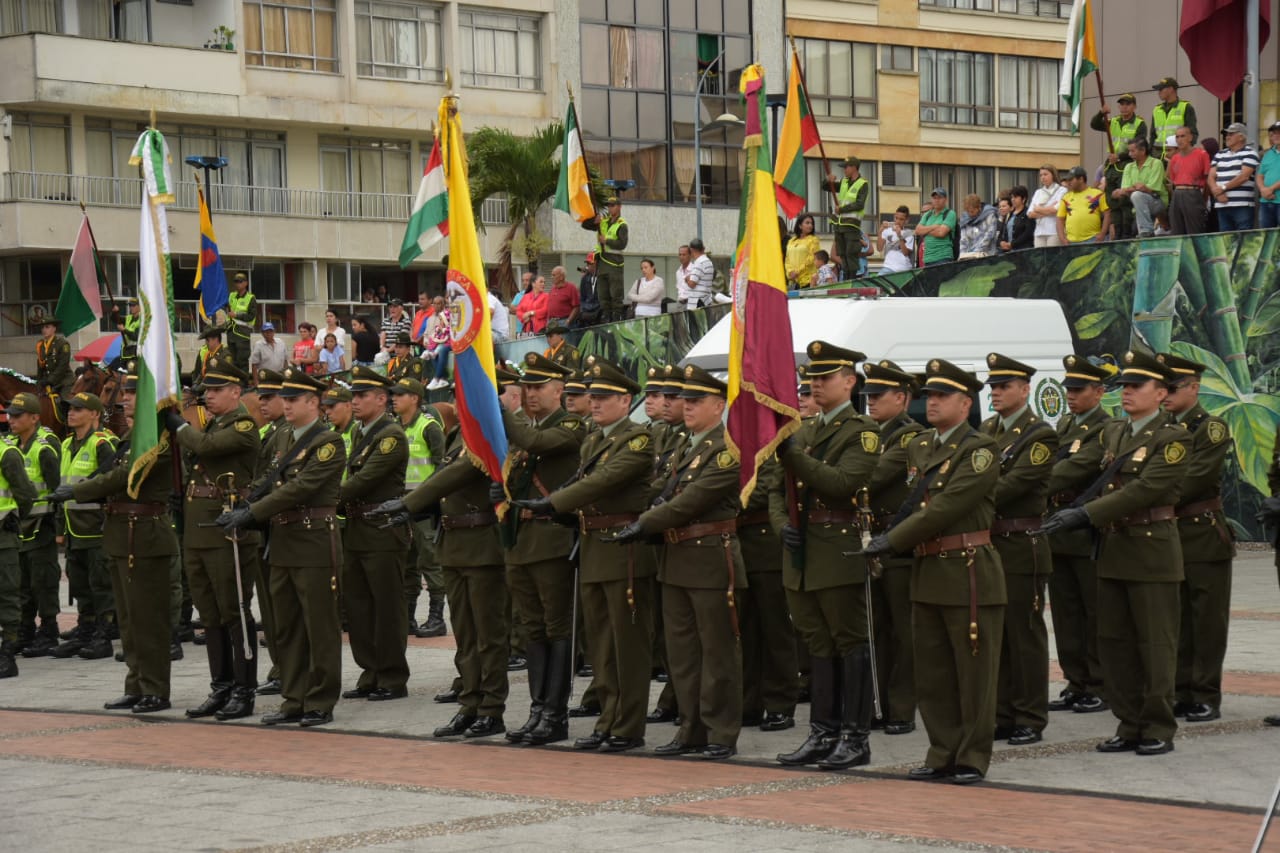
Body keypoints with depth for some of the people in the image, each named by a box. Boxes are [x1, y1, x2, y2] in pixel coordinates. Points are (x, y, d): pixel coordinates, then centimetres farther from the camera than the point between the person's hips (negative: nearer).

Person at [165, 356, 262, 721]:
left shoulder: (243, 425, -9)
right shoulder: (211, 424, 18)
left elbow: (205, 445, -23)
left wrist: (177, 425, -8)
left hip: (227, 531, -9)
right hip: (196, 532, 9)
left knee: (235, 613, -4)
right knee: (211, 615, 12)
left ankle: (244, 693, 1)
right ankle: (221, 688, 19)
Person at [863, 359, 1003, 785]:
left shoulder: (980, 450, -11)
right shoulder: (918, 447, 14)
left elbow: (947, 507, -18)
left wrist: (892, 541, -17)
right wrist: (892, 536, 0)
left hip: (969, 574, -8)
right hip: (927, 574, 8)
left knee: (974, 672, 0)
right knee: (931, 672, 10)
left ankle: (972, 758, 7)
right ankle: (943, 755, 19)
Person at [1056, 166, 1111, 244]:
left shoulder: (1097, 194, 6)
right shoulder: (1066, 197, 16)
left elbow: (1107, 214, 2)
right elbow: (1060, 220, 15)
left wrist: (1102, 234, -8)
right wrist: (1062, 238, 2)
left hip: (1093, 240, -3)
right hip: (1072, 242, 3)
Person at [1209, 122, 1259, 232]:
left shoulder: (1249, 153, 1)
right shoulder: (1219, 155, 20)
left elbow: (1244, 176, -11)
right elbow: (1211, 177, 12)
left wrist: (1223, 188, -8)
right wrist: (1217, 191, -8)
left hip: (1242, 206, -6)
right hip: (1222, 205, 6)